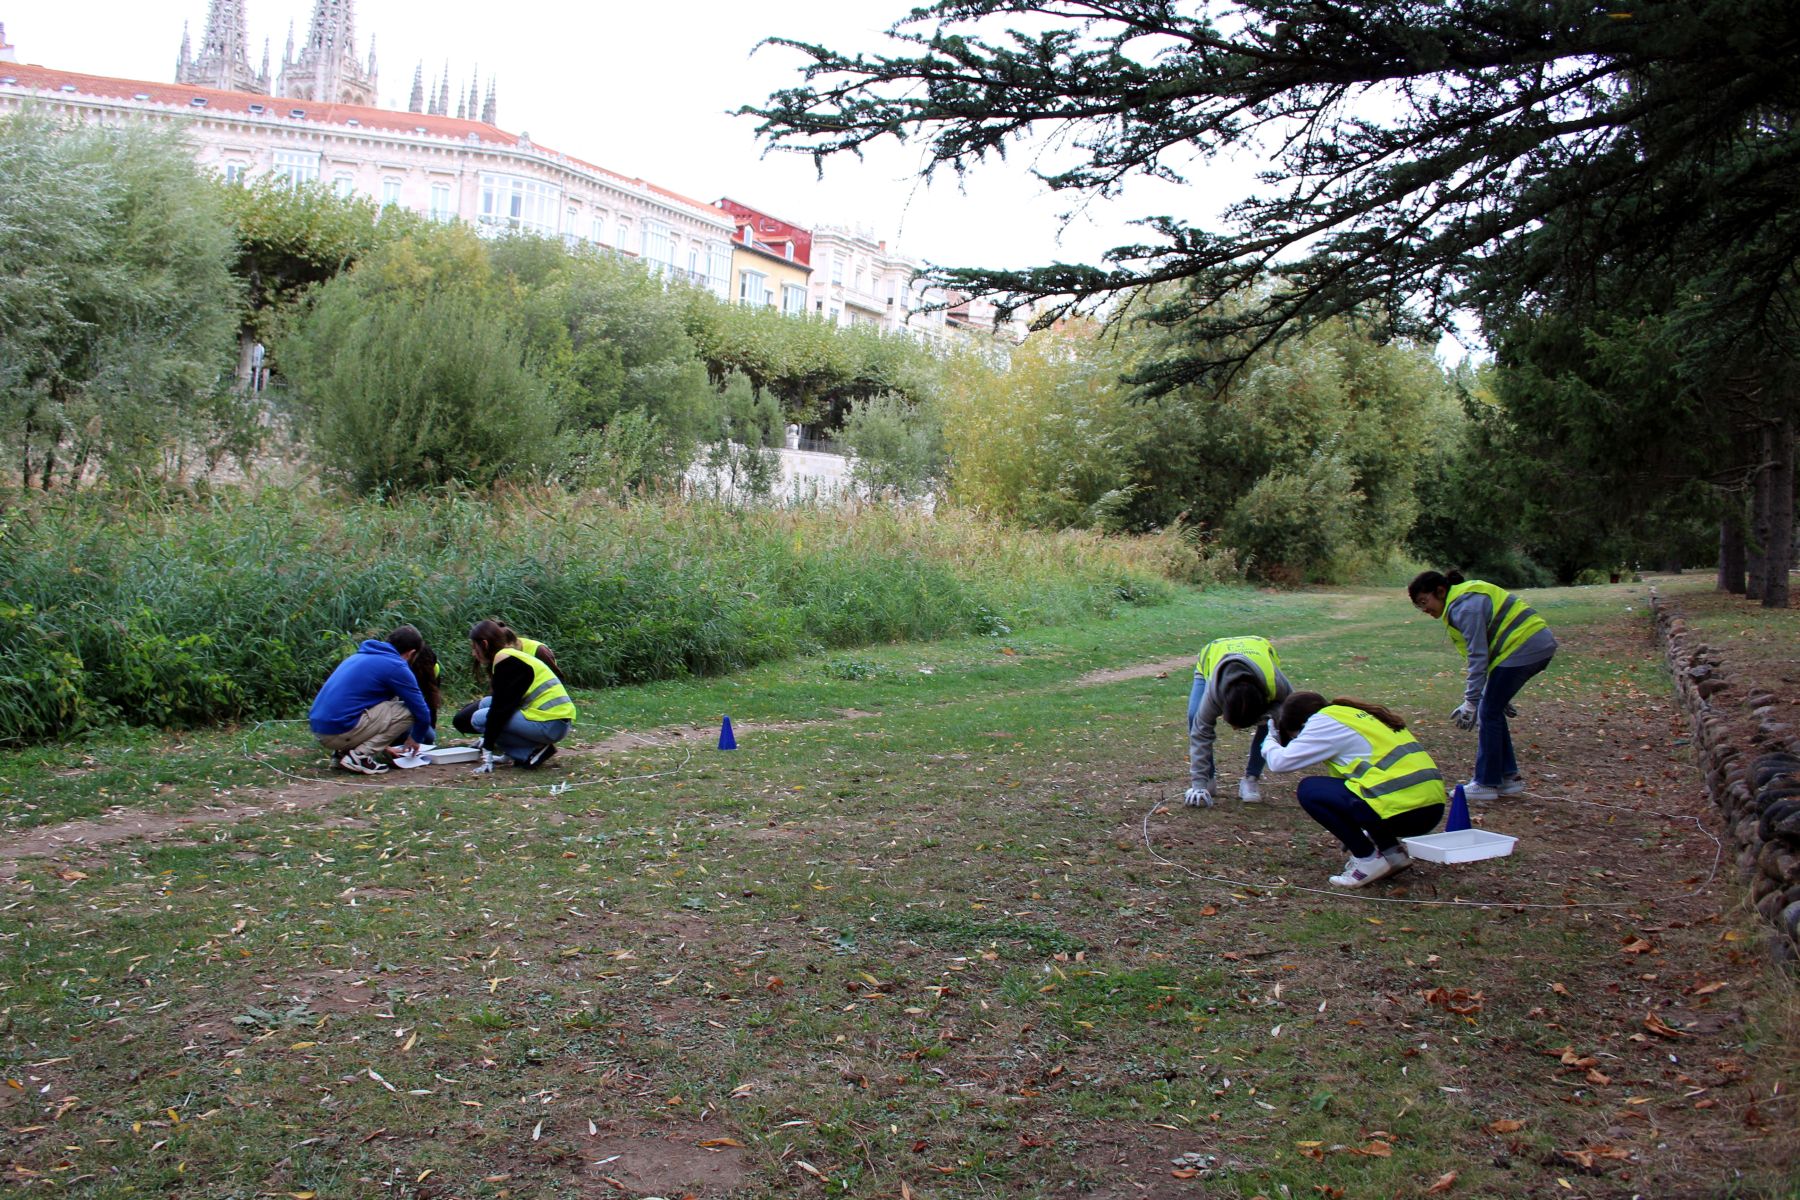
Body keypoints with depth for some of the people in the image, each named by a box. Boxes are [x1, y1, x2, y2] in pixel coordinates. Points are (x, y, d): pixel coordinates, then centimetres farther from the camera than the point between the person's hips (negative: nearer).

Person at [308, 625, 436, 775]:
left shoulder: (360, 656, 22)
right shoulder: (396, 667, -5)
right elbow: (422, 712, -1)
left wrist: (382, 744, 41)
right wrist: (414, 739, 21)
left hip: (318, 728, 9)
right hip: (341, 731, -9)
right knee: (407, 711, -3)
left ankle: (343, 751, 12)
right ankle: (359, 756, -7)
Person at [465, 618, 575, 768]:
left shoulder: (504, 659, -10)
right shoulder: (513, 656, 19)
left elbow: (500, 708, -12)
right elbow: (500, 703, 27)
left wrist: (487, 747, -8)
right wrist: (487, 740, 32)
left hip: (551, 725, -10)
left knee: (479, 719, -6)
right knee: (486, 704, 15)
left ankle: (534, 752, -6)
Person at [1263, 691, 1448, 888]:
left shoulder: (1325, 722, -2)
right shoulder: (1354, 714, 23)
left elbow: (1280, 761, -1)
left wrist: (1270, 742, 19)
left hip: (1402, 809, -9)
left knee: (1309, 790, 1)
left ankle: (1368, 859, 1)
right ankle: (1392, 851, 18)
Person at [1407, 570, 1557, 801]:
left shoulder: (1464, 607, -16)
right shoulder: (1464, 601, 16)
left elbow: (1478, 657, -19)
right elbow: (1481, 653, 19)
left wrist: (1470, 702, -17)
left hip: (1523, 649, -10)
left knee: (1489, 713, -4)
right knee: (1492, 710, 13)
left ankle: (1486, 783, 1)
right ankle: (1509, 777, 19)